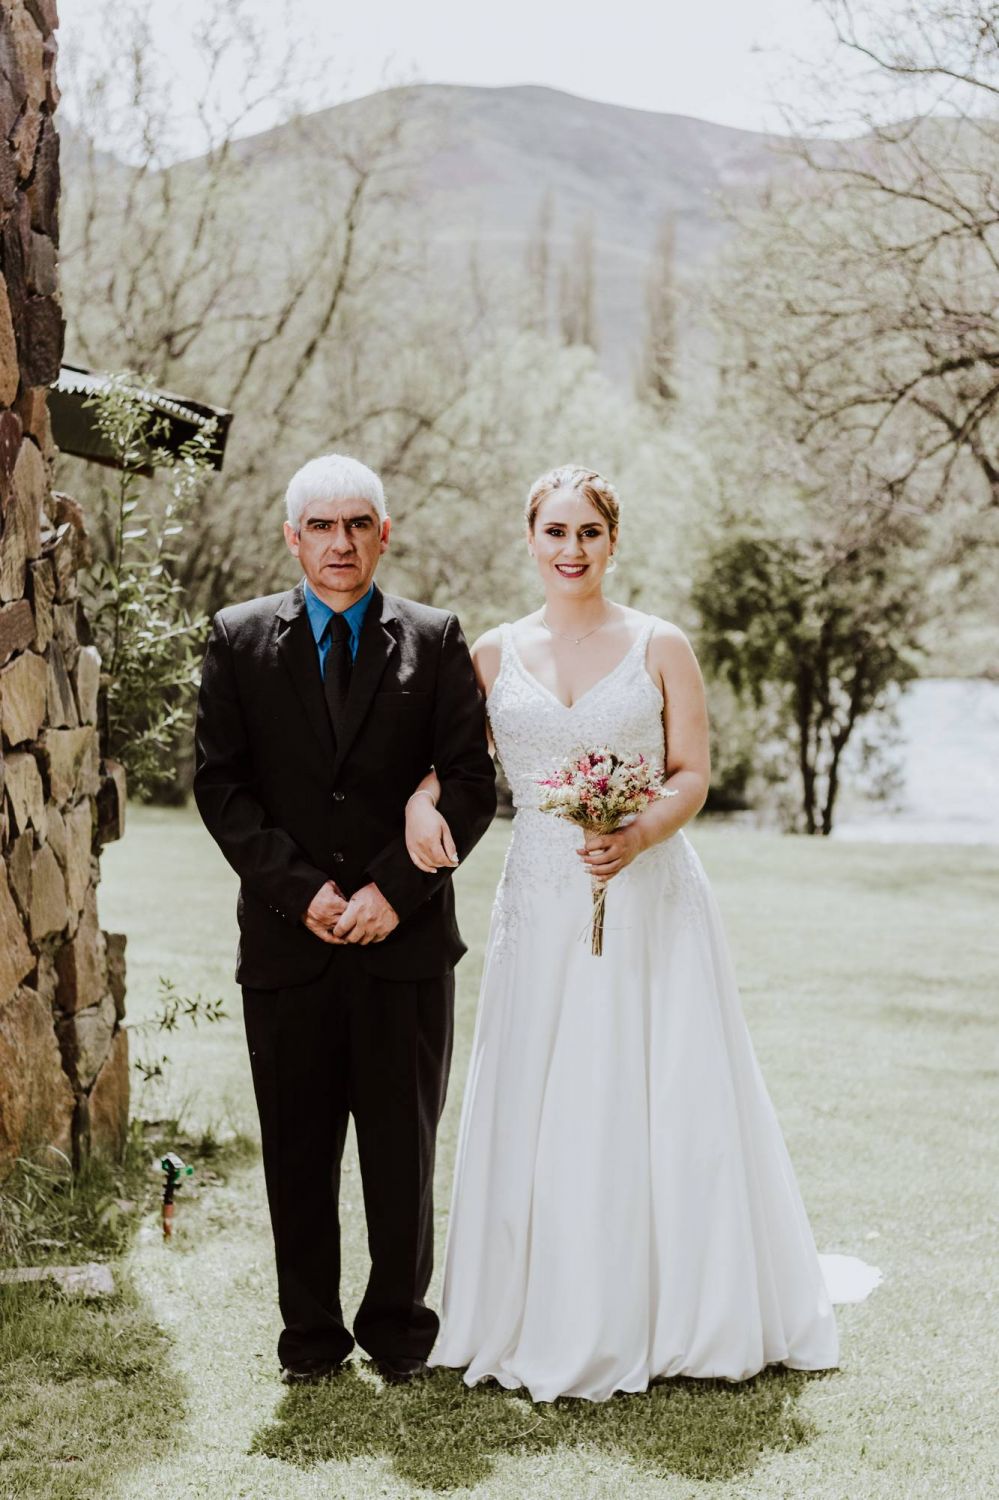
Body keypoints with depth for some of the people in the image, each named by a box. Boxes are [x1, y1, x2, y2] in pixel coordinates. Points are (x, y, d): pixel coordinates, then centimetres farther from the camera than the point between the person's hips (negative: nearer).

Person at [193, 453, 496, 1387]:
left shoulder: (434, 641, 6)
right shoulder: (239, 639, 6)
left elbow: (471, 784, 1)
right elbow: (220, 785, 1)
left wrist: (394, 890, -10)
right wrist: (301, 890, -9)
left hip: (405, 937, 0)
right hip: (286, 939, 0)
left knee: (403, 1143, 6)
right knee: (298, 1148, 6)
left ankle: (398, 1325, 20)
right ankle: (310, 1333, 18)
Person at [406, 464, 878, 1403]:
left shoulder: (660, 647, 3)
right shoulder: (494, 654, 8)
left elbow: (693, 773, 0)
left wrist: (638, 835, -19)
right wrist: (422, 797, -12)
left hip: (649, 904, -1)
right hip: (542, 909, 2)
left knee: (663, 1103, 1)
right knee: (542, 1108, 2)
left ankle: (677, 1316, 14)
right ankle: (550, 1323, 13)